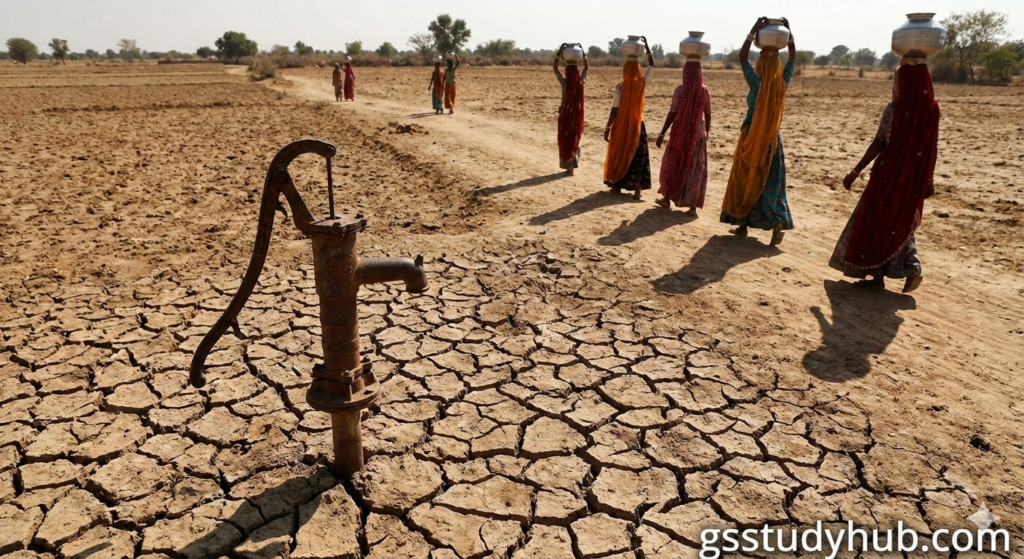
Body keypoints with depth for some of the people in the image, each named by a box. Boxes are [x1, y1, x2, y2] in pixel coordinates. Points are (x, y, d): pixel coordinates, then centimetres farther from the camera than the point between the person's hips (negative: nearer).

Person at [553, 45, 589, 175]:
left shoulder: (564, 82, -13)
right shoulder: (580, 82, -5)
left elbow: (555, 68, -4)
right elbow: (587, 67, 11)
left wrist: (559, 52, -4)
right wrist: (583, 53, 10)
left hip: (565, 113, -3)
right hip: (577, 114, 3)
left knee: (565, 141, 5)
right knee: (574, 140, 15)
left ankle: (569, 166, 2)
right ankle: (572, 165, 16)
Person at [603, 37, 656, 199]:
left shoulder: (620, 87, -13)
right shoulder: (642, 83, -5)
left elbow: (614, 111, -14)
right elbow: (652, 65, 10)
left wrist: (607, 128, -8)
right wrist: (646, 45, 11)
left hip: (621, 126, -2)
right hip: (637, 126, 2)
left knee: (618, 155, 12)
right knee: (637, 156, 4)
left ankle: (617, 185, 21)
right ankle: (637, 190, -1)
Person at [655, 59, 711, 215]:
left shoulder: (680, 90, -10)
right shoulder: (705, 91, -1)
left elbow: (672, 114, -12)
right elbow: (708, 115, 5)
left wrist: (662, 133, -6)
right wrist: (706, 132, 20)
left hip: (680, 133, -2)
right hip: (698, 134, 2)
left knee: (674, 165, 14)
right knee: (695, 169, 4)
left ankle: (667, 198, 26)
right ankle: (693, 206, 2)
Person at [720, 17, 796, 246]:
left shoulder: (757, 84, -13)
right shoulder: (782, 83, -3)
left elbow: (742, 57, -13)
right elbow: (793, 57, 11)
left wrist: (754, 31, -12)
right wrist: (788, 32, 9)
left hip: (752, 138, -3)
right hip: (772, 140, 4)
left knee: (745, 181, 7)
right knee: (771, 183, 6)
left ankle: (742, 225, 12)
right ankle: (778, 222, -11)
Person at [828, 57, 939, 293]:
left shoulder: (894, 109, -14)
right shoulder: (931, 108, 1)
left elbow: (878, 144, -16)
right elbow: (931, 148, 4)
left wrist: (855, 172, -11)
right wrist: (928, 179, 13)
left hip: (889, 175, -5)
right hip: (915, 177, 5)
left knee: (877, 221, 8)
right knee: (903, 223, 20)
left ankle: (877, 275, 12)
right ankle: (911, 266, 3)